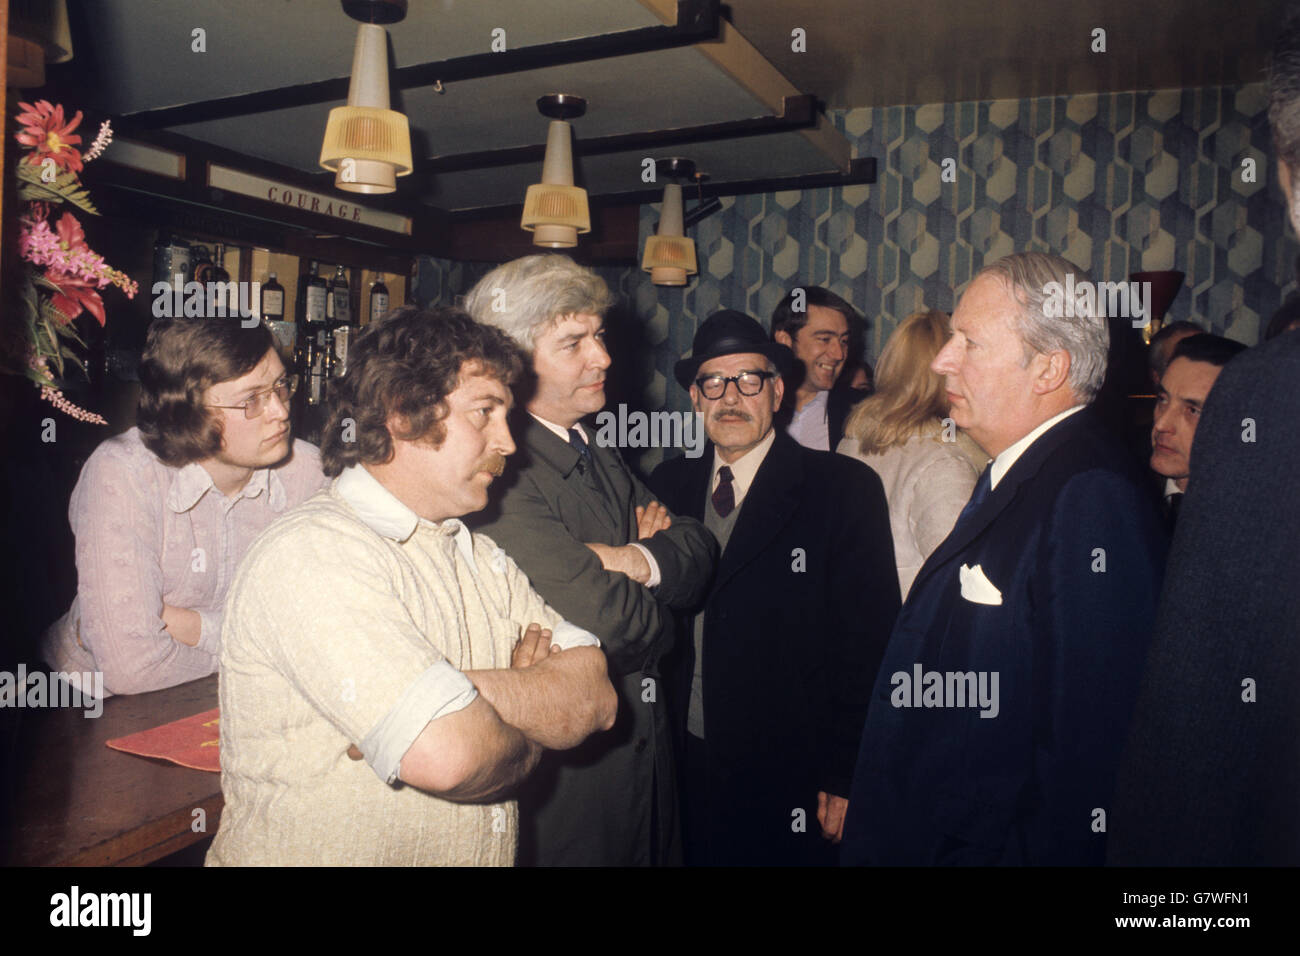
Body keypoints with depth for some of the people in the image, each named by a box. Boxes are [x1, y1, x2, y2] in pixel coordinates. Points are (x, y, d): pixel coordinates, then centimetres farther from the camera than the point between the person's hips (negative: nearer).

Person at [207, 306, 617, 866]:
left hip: (483, 851, 5)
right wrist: (525, 744, -4)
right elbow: (446, 754, -22)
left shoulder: (479, 558, 10)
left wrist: (471, 694, -15)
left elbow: (595, 698, -1)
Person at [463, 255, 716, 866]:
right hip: (562, 768, -8)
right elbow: (614, 624, -29)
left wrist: (638, 559, -18)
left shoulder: (600, 457, 8)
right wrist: (656, 611, -7)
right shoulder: (501, 474, -23)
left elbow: (700, 551, 2)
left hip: (644, 745, 8)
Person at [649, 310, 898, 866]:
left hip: (793, 783, -4)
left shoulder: (846, 490, -9)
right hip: (688, 769, 4)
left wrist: (848, 778, -12)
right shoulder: (668, 486, 5)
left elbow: (870, 642, -11)